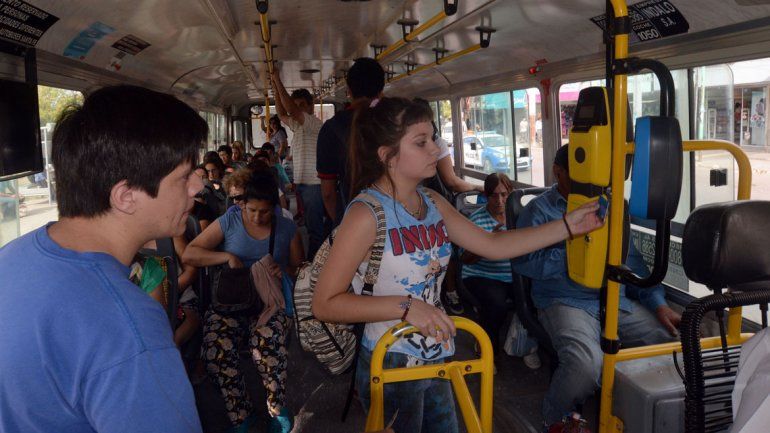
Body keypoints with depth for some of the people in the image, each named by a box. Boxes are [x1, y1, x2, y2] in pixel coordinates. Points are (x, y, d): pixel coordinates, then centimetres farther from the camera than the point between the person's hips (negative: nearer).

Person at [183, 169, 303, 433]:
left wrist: (283, 271, -9)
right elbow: (188, 255, 1)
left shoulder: (287, 229, 8)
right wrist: (227, 256, -14)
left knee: (266, 345, -32)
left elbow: (299, 268, 13)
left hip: (268, 302, 0)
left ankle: (278, 410, -3)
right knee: (215, 349, -28)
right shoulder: (229, 222, 4)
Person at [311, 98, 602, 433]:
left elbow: (493, 246, 6)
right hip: (391, 368, -7)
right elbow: (325, 304, -22)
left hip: (437, 360, 7)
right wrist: (406, 306, -29)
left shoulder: (433, 204, 2)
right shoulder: (366, 214, -21)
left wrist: (568, 225, 3)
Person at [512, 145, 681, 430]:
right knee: (586, 363, -32)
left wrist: (659, 304, 3)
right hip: (567, 302, -5)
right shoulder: (540, 209, 3)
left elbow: (631, 259, 13)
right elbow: (523, 260, -13)